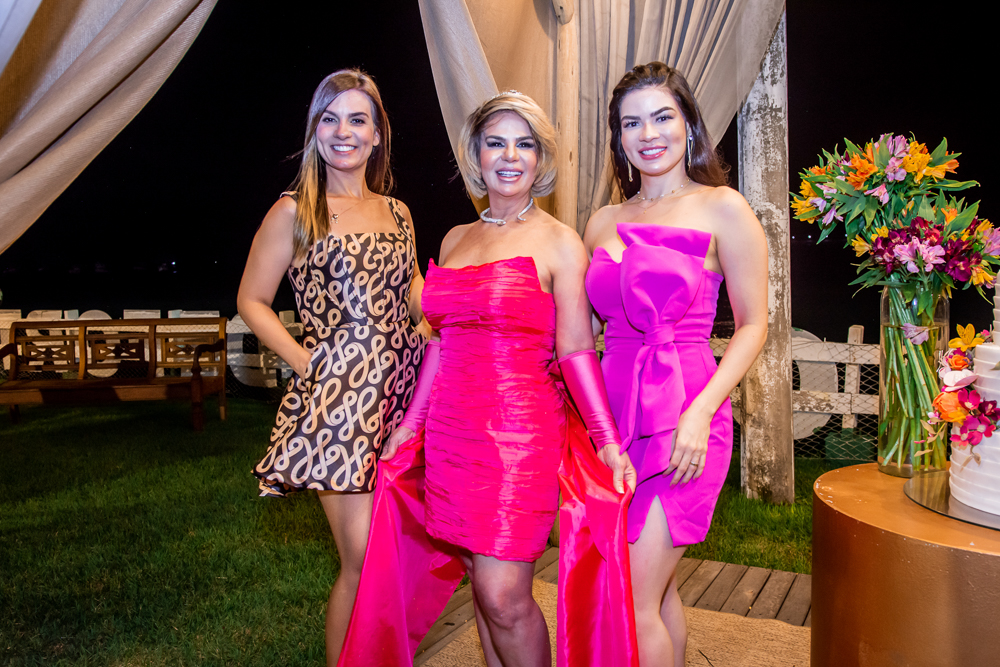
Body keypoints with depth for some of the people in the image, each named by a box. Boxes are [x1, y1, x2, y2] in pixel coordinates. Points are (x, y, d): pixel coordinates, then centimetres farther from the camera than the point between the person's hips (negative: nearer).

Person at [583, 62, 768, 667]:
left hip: (683, 417, -5)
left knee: (633, 601, -5)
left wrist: (700, 411, -14)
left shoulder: (722, 208, -1)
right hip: (615, 413, 5)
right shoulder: (604, 222, 12)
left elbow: (754, 324, -3)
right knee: (657, 589, 14)